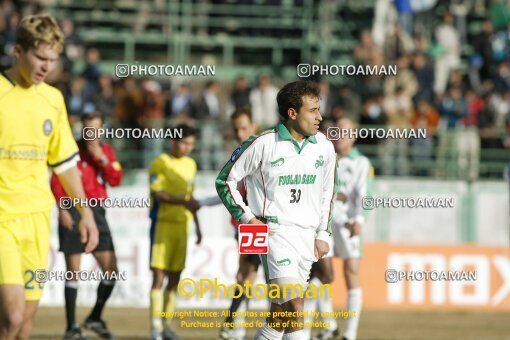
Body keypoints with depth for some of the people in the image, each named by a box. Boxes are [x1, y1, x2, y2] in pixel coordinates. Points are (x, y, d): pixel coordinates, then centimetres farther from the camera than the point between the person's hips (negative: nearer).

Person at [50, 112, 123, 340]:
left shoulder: (106, 151, 12)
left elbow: (115, 180, 1)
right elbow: (56, 182, -5)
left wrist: (102, 159, -10)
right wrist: (62, 208, -15)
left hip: (96, 212, 5)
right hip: (74, 212, -5)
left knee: (111, 270, 1)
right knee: (73, 271, -3)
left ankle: (95, 318, 17)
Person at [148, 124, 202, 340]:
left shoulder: (190, 164, 15)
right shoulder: (160, 163, -5)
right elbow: (157, 194, -15)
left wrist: (197, 225, 22)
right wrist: (183, 201, -27)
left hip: (182, 224, 6)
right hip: (163, 223, -6)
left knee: (175, 278, 6)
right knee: (159, 275, -8)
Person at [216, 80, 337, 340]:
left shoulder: (324, 147, 7)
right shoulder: (262, 144, -9)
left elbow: (327, 192, 20)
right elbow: (225, 180, 0)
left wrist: (323, 235, 15)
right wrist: (247, 218, -8)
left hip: (306, 236, 6)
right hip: (273, 231, -5)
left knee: (281, 313, 6)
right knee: (295, 305, -19)